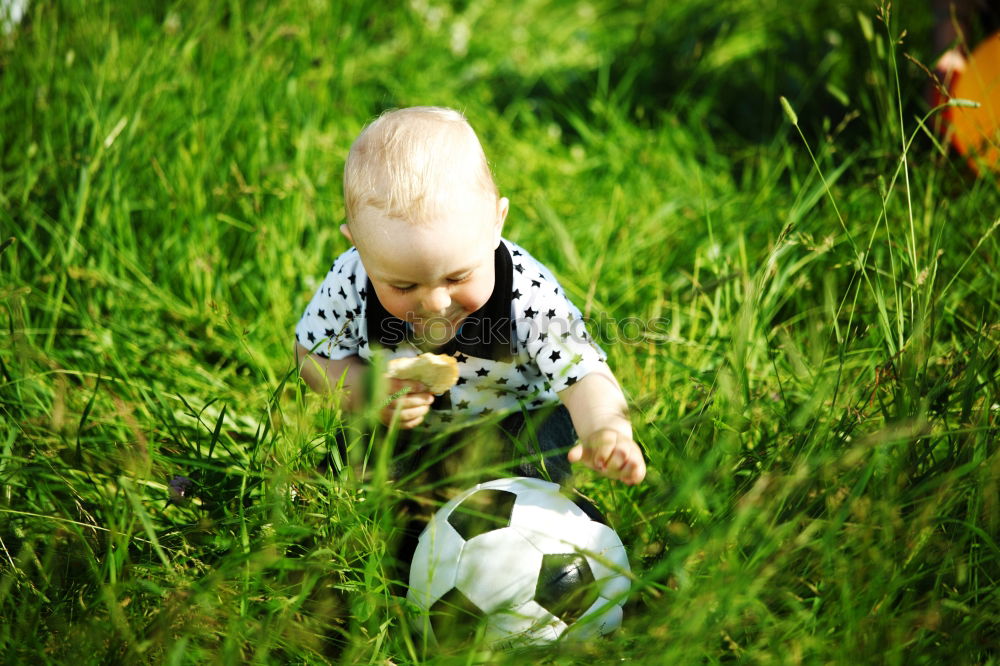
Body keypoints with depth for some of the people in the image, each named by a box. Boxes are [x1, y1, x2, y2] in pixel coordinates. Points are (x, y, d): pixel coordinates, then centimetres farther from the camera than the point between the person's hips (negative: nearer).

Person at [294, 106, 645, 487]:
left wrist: (606, 430, -56)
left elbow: (584, 375, -33)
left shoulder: (529, 296, -31)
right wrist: (365, 392, -27)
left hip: (518, 422, -2)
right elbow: (312, 353, -6)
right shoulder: (350, 283, -24)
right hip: (405, 430, 3)